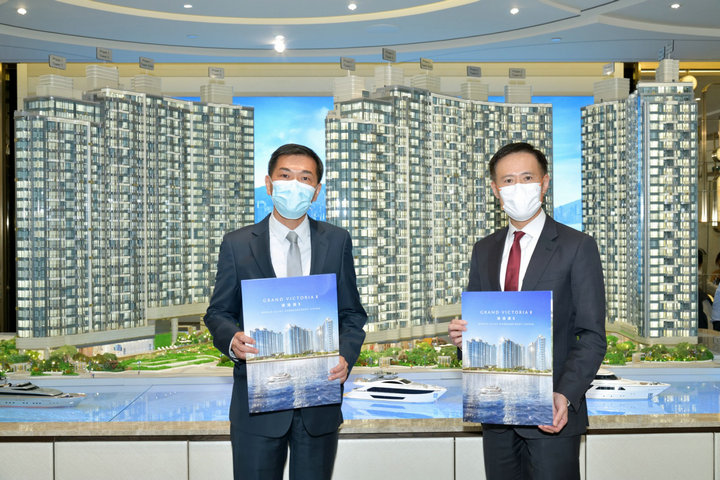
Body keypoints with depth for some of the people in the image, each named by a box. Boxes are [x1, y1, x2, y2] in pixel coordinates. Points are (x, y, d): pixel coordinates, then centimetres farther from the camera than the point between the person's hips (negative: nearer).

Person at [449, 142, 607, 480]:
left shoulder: (577, 247, -4)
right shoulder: (484, 250, 11)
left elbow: (591, 336, -7)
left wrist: (566, 396, -20)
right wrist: (462, 334, -6)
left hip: (551, 414, -4)